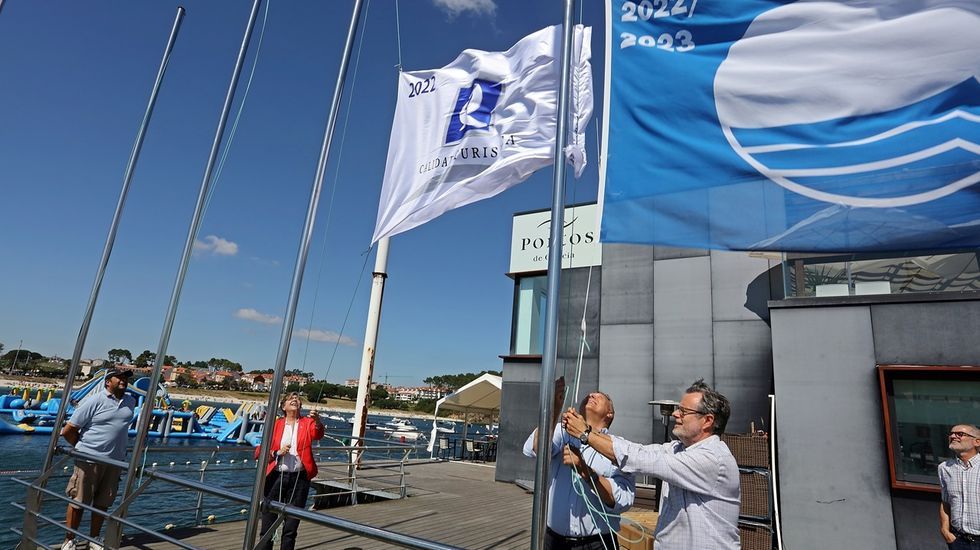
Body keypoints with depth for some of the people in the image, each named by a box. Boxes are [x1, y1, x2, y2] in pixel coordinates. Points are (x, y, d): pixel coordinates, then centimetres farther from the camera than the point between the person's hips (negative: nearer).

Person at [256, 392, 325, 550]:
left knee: (291, 525, 9)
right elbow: (260, 452, 6)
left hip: (299, 478, 0)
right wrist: (277, 453, -12)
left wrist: (318, 421, -41)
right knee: (268, 522, 7)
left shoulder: (307, 423, 2)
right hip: (276, 477, 1)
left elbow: (317, 434, -20)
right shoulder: (275, 424, 5)